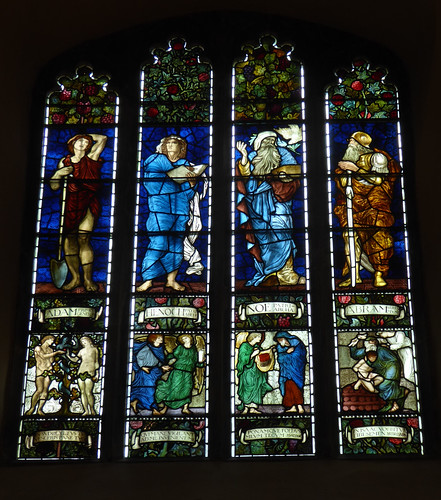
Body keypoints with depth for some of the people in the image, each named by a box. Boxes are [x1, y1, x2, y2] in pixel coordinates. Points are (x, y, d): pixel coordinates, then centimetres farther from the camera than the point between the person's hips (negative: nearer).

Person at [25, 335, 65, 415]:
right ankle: (32, 408, -6)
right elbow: (43, 356, -13)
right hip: (40, 371, -5)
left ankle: (39, 409, -1)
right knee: (39, 390, -17)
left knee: (45, 391, -4)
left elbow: (51, 360, 14)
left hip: (48, 371, 5)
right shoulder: (38, 348, 2)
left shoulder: (50, 350, 18)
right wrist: (56, 352, -11)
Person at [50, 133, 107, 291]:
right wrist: (59, 173, -5)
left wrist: (87, 135, 20)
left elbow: (103, 138, 10)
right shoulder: (64, 162, 14)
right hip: (70, 205, 2)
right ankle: (75, 278, 6)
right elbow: (54, 186, 13)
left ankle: (88, 279, -5)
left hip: (88, 203, -2)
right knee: (69, 240, -3)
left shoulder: (91, 158, 9)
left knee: (83, 239, -10)